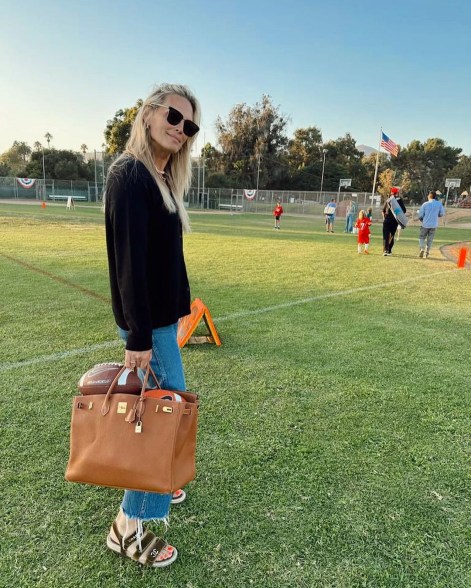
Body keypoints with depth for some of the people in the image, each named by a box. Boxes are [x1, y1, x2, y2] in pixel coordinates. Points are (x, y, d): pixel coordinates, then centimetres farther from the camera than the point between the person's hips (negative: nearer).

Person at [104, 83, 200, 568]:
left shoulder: (163, 178, 12)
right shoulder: (130, 174, -16)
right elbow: (129, 259, -23)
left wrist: (177, 305, 15)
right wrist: (138, 335, -23)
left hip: (163, 313, 9)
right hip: (148, 320, -9)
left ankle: (151, 484, 40)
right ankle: (129, 527, 14)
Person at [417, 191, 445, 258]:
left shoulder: (425, 204, -7)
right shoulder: (439, 204, -2)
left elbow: (420, 215, -6)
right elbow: (441, 213, 4)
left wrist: (422, 219, 15)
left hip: (425, 224, -2)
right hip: (434, 225, 2)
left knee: (422, 237, 11)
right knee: (430, 239, 13)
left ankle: (422, 249, -9)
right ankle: (427, 252, 11)